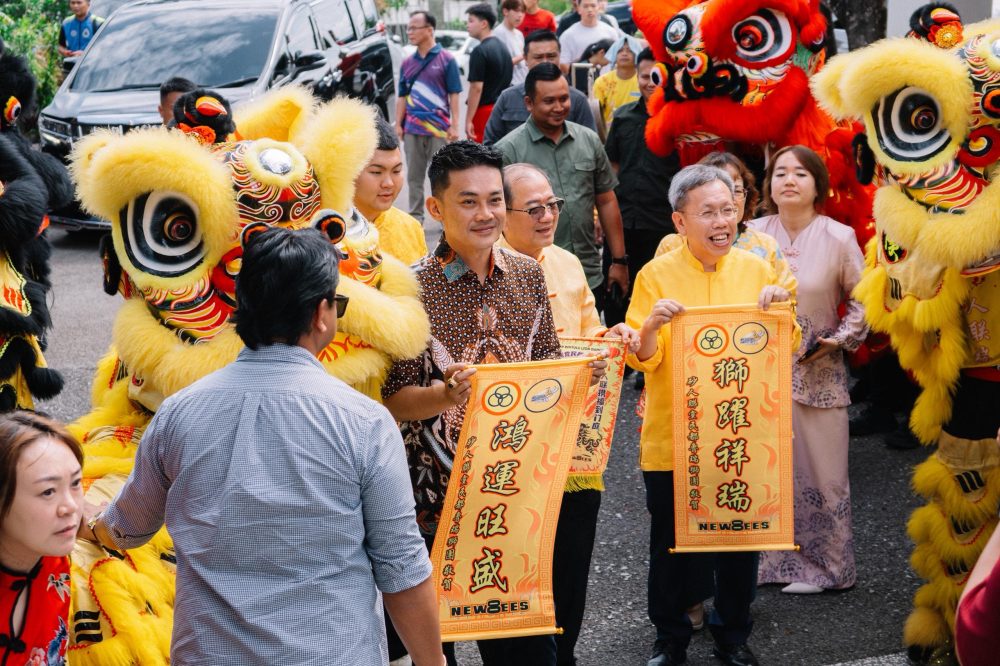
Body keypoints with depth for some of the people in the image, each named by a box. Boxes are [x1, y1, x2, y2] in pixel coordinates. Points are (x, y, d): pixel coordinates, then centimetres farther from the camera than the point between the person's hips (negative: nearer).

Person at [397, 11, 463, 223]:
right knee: (414, 176, 8)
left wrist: (454, 126, -8)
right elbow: (402, 97, 12)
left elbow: (454, 95, -3)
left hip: (439, 128, -4)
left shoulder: (446, 60, -2)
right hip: (412, 129, 4)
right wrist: (398, 125, 4)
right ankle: (415, 217, 16)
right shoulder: (407, 63, 10)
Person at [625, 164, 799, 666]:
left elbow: (785, 349, 8)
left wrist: (781, 308, -11)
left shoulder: (755, 270, 2)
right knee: (672, 546, 8)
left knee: (741, 540, 12)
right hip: (673, 439, -2)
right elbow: (640, 359, -8)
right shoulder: (656, 275, -5)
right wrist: (651, 326, -27)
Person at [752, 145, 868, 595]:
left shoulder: (838, 238, -7)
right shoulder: (753, 234, -1)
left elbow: (861, 300, 2)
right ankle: (765, 561, 22)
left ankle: (821, 565, 17)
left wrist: (840, 339, -9)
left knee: (820, 473, 3)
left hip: (817, 372, -2)